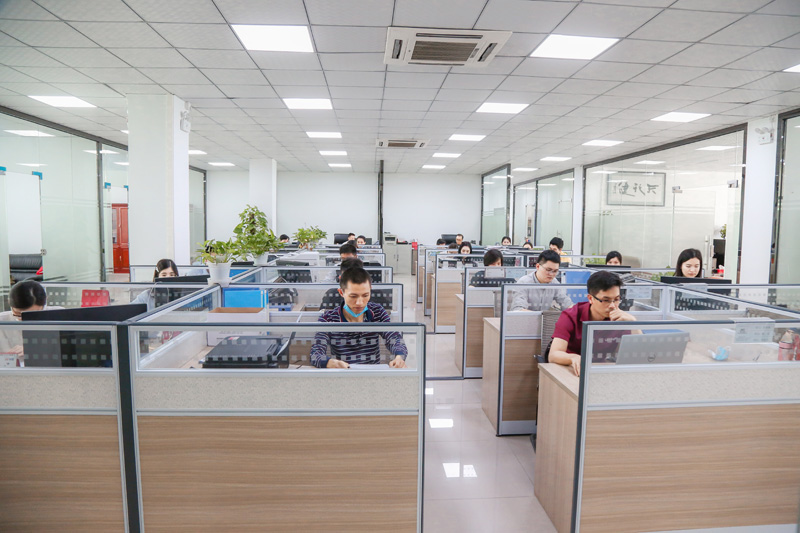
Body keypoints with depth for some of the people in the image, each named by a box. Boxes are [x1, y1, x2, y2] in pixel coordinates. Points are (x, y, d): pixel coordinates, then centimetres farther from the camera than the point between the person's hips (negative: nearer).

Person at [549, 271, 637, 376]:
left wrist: (632, 322, -21)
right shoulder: (570, 317, -13)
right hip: (574, 372, -1)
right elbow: (553, 355, -23)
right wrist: (574, 358, -45)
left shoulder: (619, 318, -4)